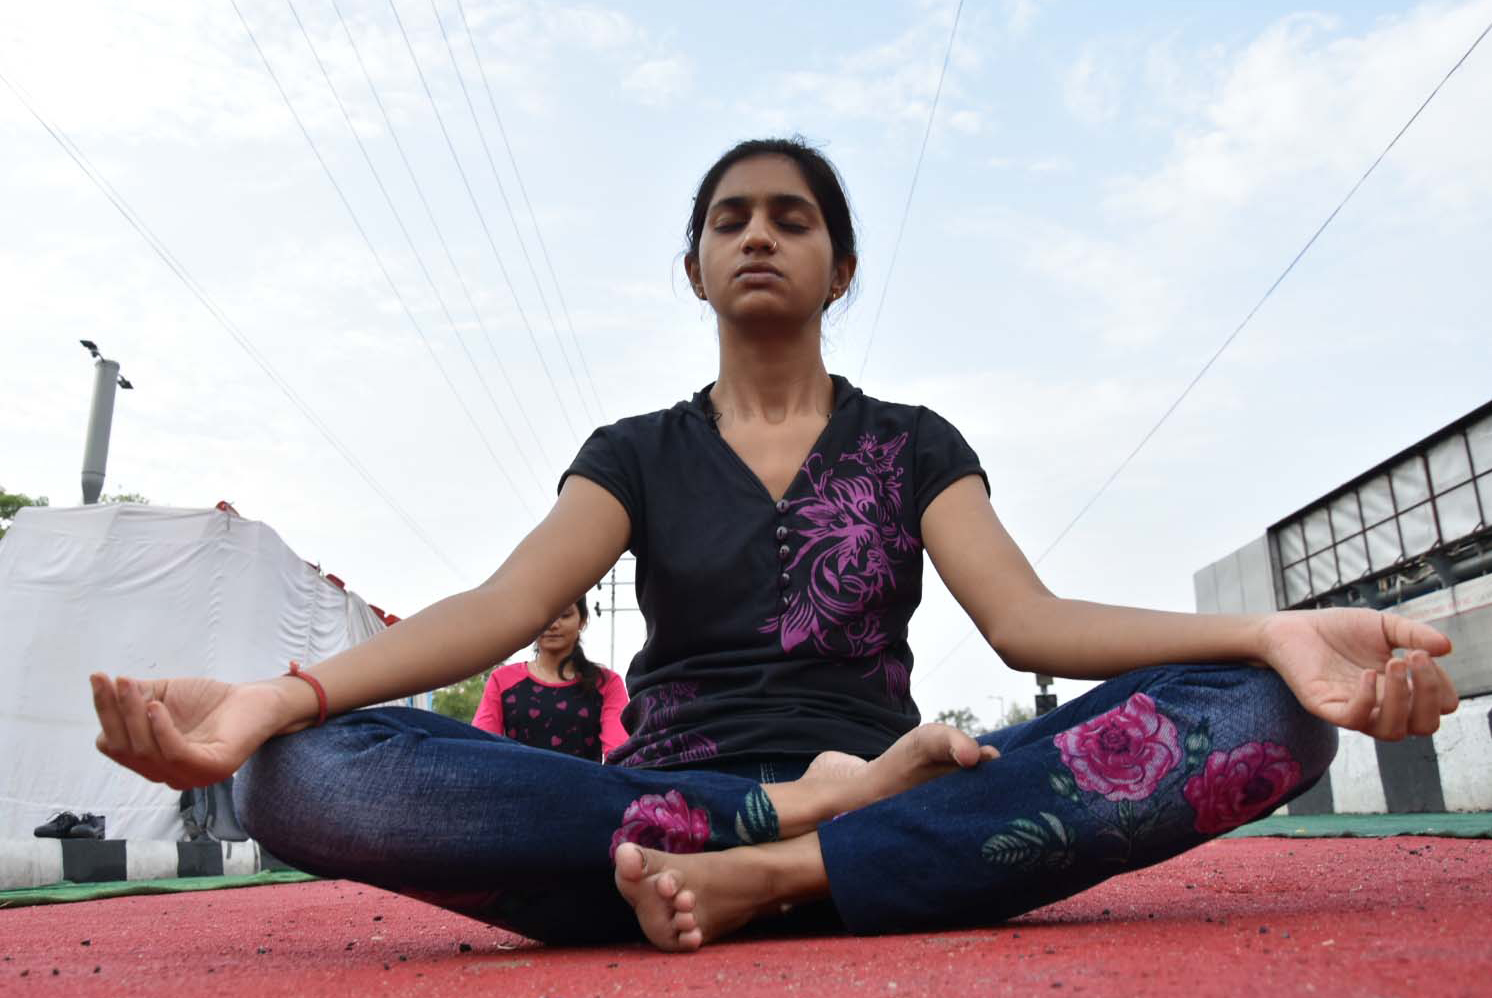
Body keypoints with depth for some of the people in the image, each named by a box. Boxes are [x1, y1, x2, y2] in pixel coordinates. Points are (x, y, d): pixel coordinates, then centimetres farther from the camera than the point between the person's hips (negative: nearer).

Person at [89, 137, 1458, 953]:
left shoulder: (913, 443, 12)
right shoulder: (636, 453, 12)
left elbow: (1023, 616, -4)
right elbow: (506, 602, -5)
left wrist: (1267, 637, -23)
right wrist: (282, 695, -24)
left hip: (894, 825, 1)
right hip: (656, 816, 0)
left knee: (1260, 715, -23)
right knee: (310, 779, -26)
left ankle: (767, 876, -26)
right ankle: (812, 809, -21)